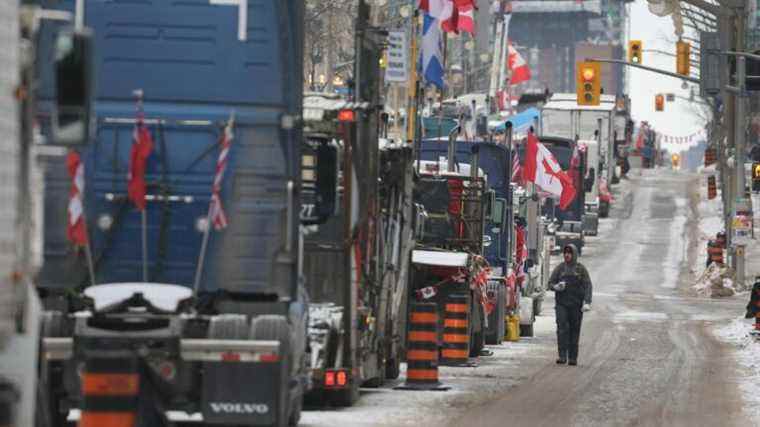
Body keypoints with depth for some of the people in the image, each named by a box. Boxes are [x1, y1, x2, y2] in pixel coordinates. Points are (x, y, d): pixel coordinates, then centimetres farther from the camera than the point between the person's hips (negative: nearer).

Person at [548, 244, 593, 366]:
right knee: (562, 328, -13)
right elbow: (550, 283, 10)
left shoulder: (581, 269, 3)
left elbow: (588, 286, -2)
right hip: (561, 304, 0)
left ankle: (573, 358, 9)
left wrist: (587, 302, -15)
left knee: (574, 331, 2)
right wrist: (556, 287, -14)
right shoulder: (559, 268, 7)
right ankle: (562, 356, -17)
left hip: (576, 305, 0)